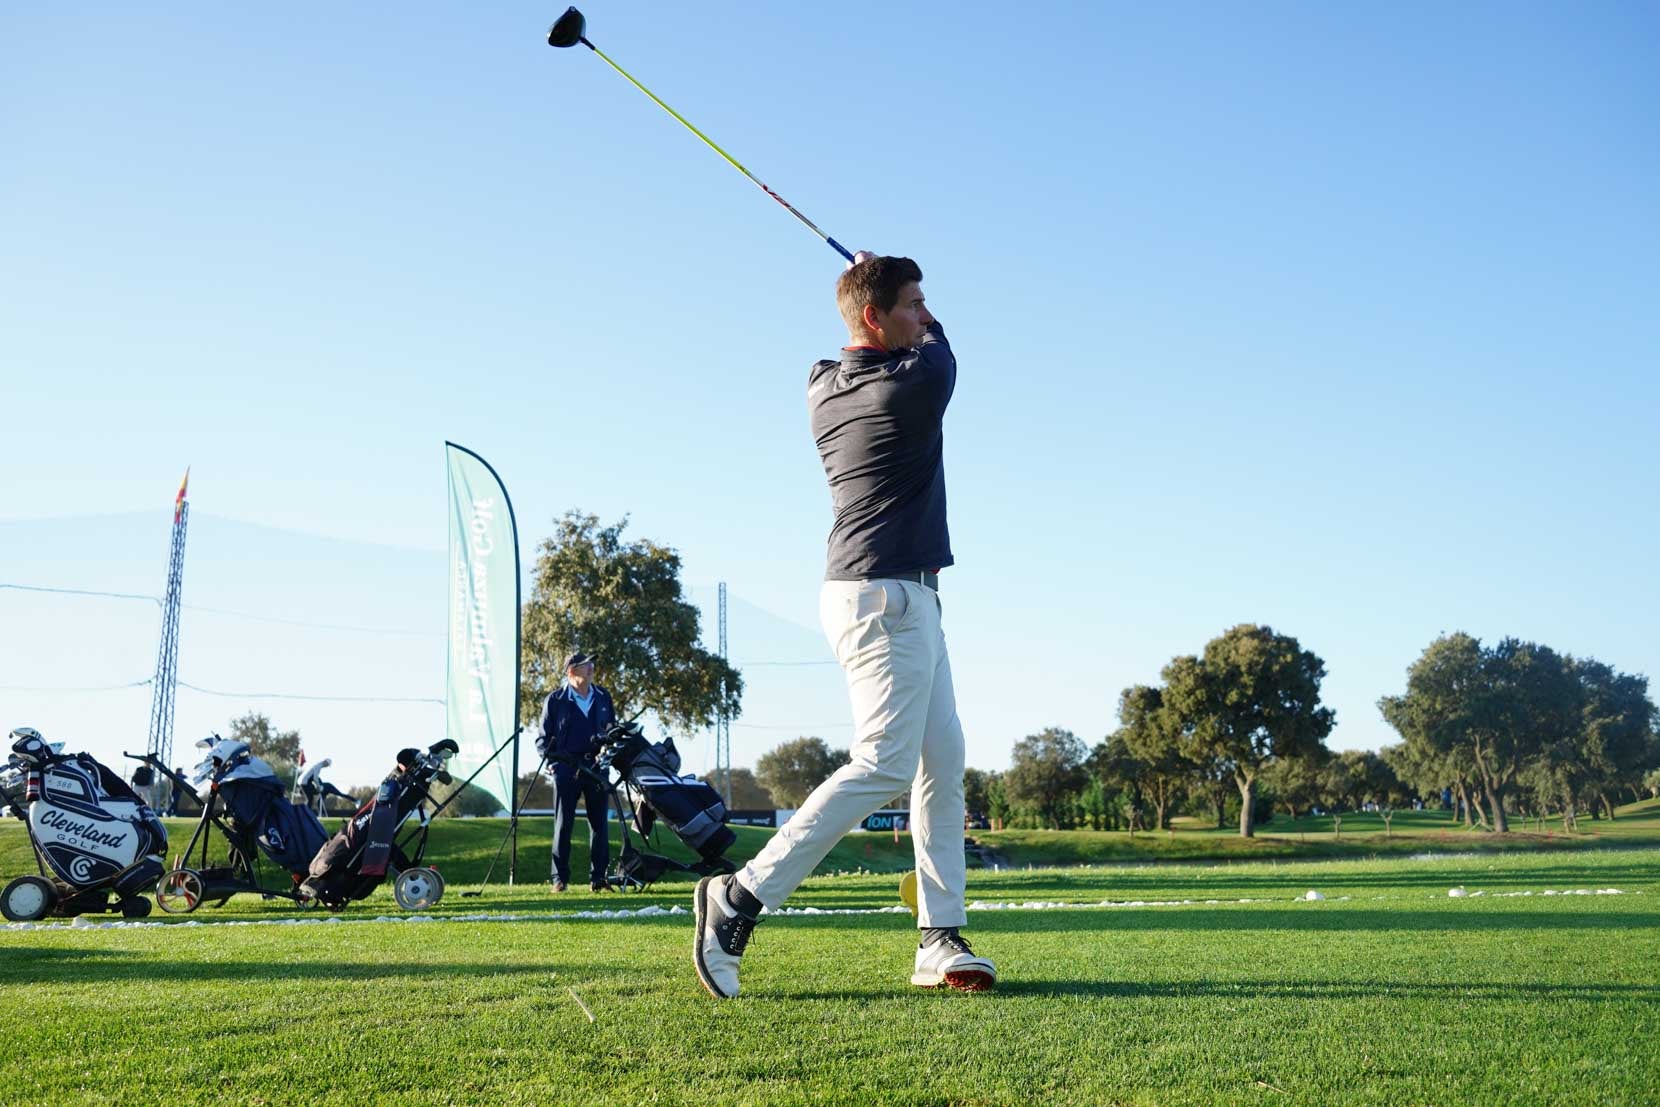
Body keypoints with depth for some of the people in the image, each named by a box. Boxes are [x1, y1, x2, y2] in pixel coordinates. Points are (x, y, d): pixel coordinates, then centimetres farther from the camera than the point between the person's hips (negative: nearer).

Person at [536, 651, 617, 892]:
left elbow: (613, 728, 19)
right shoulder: (555, 700, 1)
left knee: (599, 823, 3)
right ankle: (559, 878, 5)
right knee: (563, 825, 1)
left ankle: (599, 877, 9)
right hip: (566, 770, -3)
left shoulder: (603, 697, 11)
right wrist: (552, 759, -11)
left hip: (596, 768, 3)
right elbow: (543, 738, 3)